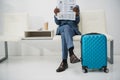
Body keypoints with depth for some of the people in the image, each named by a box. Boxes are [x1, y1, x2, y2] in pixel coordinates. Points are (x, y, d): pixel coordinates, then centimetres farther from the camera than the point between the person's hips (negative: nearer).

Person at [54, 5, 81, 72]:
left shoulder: (76, 7, 15)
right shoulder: (59, 7, 18)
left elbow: (77, 22, 4)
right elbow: (57, 22, 7)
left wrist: (77, 13, -16)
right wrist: (56, 14, -13)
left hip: (72, 28, 0)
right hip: (62, 28, 1)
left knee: (65, 32, -37)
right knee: (66, 27, -37)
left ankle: (64, 62, -48)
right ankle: (71, 53, -56)